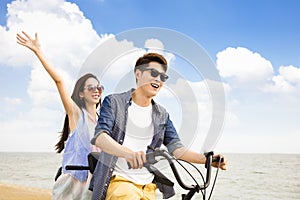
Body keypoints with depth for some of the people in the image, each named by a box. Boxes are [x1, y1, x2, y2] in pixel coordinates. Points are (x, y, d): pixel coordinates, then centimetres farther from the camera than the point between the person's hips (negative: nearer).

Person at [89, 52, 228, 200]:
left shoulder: (162, 115, 13)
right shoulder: (114, 102, -1)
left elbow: (176, 148, 5)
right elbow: (99, 136, -17)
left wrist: (207, 159, -13)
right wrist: (128, 153, -38)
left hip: (148, 186, 5)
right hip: (119, 180, -5)